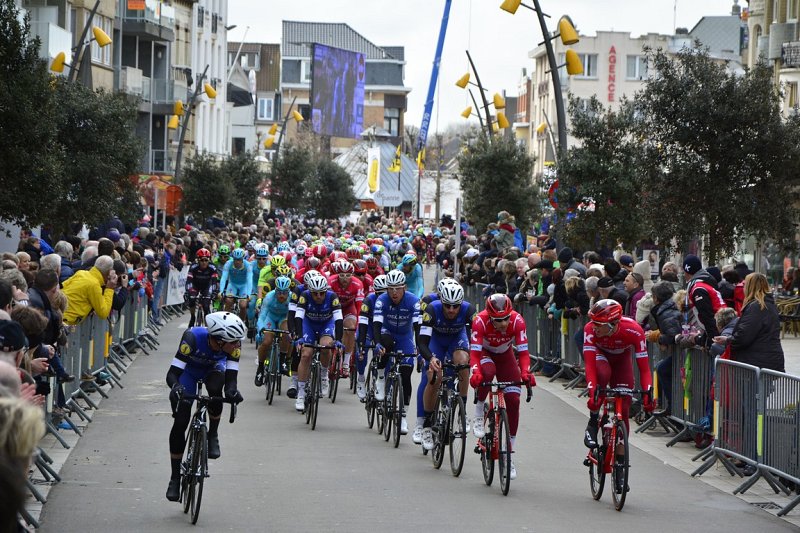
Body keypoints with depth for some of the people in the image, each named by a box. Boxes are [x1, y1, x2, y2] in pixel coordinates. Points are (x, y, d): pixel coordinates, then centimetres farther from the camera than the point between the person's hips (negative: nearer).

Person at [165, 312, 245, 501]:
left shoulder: (234, 344, -33)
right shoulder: (193, 338, -41)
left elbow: (231, 378, -34)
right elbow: (172, 373, -40)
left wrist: (232, 391, -57)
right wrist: (175, 387, -61)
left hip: (214, 367, 1)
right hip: (189, 370, -1)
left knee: (215, 388, -35)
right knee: (180, 423, -8)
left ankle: (213, 436, -9)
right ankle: (175, 477, 7)